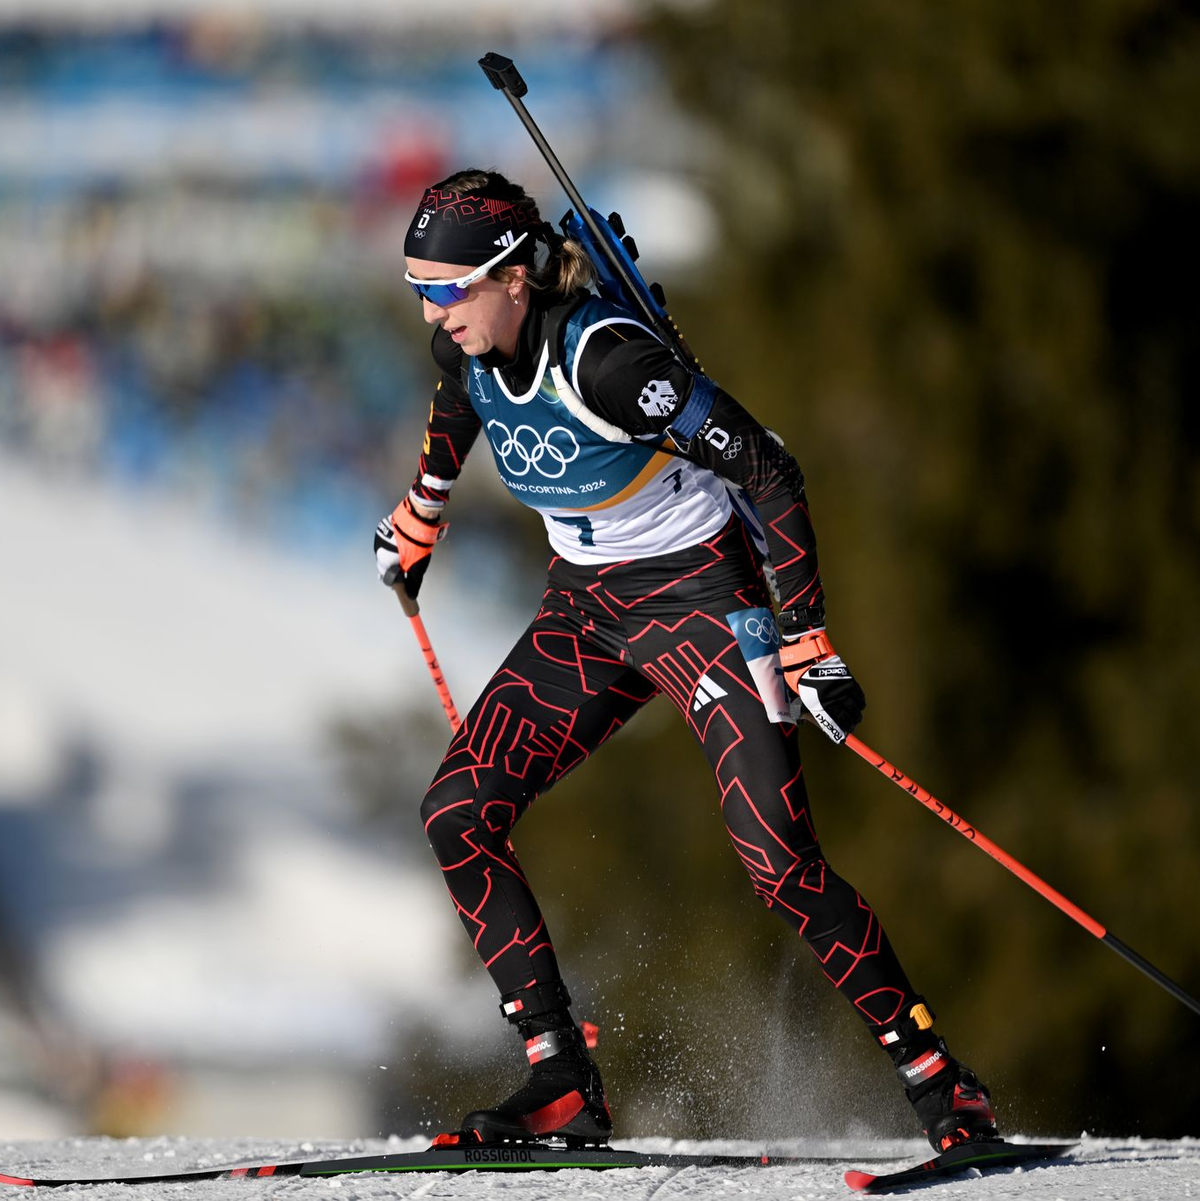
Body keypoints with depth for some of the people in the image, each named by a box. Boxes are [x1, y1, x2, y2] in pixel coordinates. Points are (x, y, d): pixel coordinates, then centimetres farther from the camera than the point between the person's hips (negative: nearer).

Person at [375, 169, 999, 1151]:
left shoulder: (604, 358, -29)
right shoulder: (470, 344, -7)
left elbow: (767, 472, -24)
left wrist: (807, 640, -25)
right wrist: (421, 515, 33)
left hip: (700, 594, -7)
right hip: (586, 608, 8)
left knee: (782, 865, -17)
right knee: (458, 812, -6)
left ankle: (940, 1082, -4)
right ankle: (564, 1088, -3)